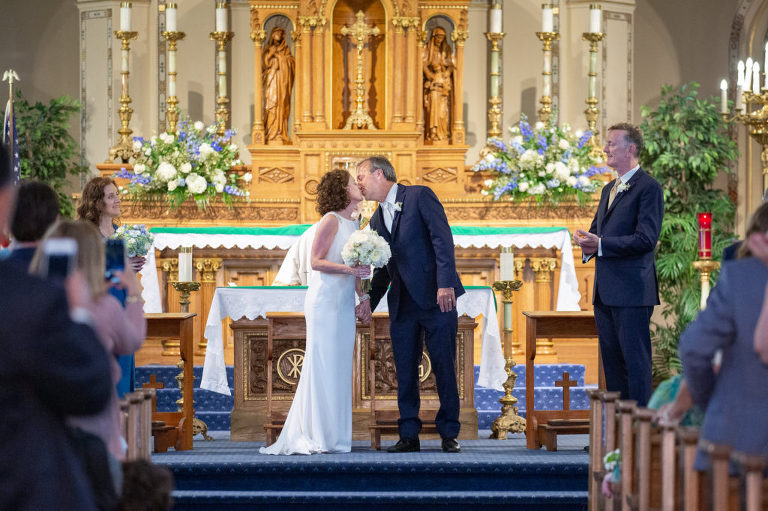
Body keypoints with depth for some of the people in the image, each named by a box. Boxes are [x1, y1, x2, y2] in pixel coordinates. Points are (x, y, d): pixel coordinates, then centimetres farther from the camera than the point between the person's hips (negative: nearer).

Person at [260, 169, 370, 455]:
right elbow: (316, 261, -14)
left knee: (339, 367, 7)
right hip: (325, 300, -8)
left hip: (344, 303, 8)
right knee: (322, 365, -7)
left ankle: (334, 435, 11)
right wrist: (349, 269, -22)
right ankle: (314, 435, -4)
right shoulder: (331, 220, -9)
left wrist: (362, 293, 13)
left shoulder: (353, 224, 15)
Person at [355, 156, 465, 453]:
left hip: (436, 298, -6)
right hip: (402, 305, 6)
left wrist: (445, 283, -21)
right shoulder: (377, 220, 18)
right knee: (405, 372, 4)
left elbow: (443, 239, -12)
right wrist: (370, 300, 6)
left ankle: (449, 434, 6)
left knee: (444, 367, -2)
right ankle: (409, 436, 8)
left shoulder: (419, 196, -2)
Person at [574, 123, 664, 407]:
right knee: (611, 359, 13)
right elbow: (597, 230, 25)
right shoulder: (609, 189, 20)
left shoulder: (648, 188, -9)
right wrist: (588, 245, 0)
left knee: (636, 360, -6)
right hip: (606, 292, 9)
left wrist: (600, 244, -21)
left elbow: (646, 239, -17)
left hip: (632, 290, -9)